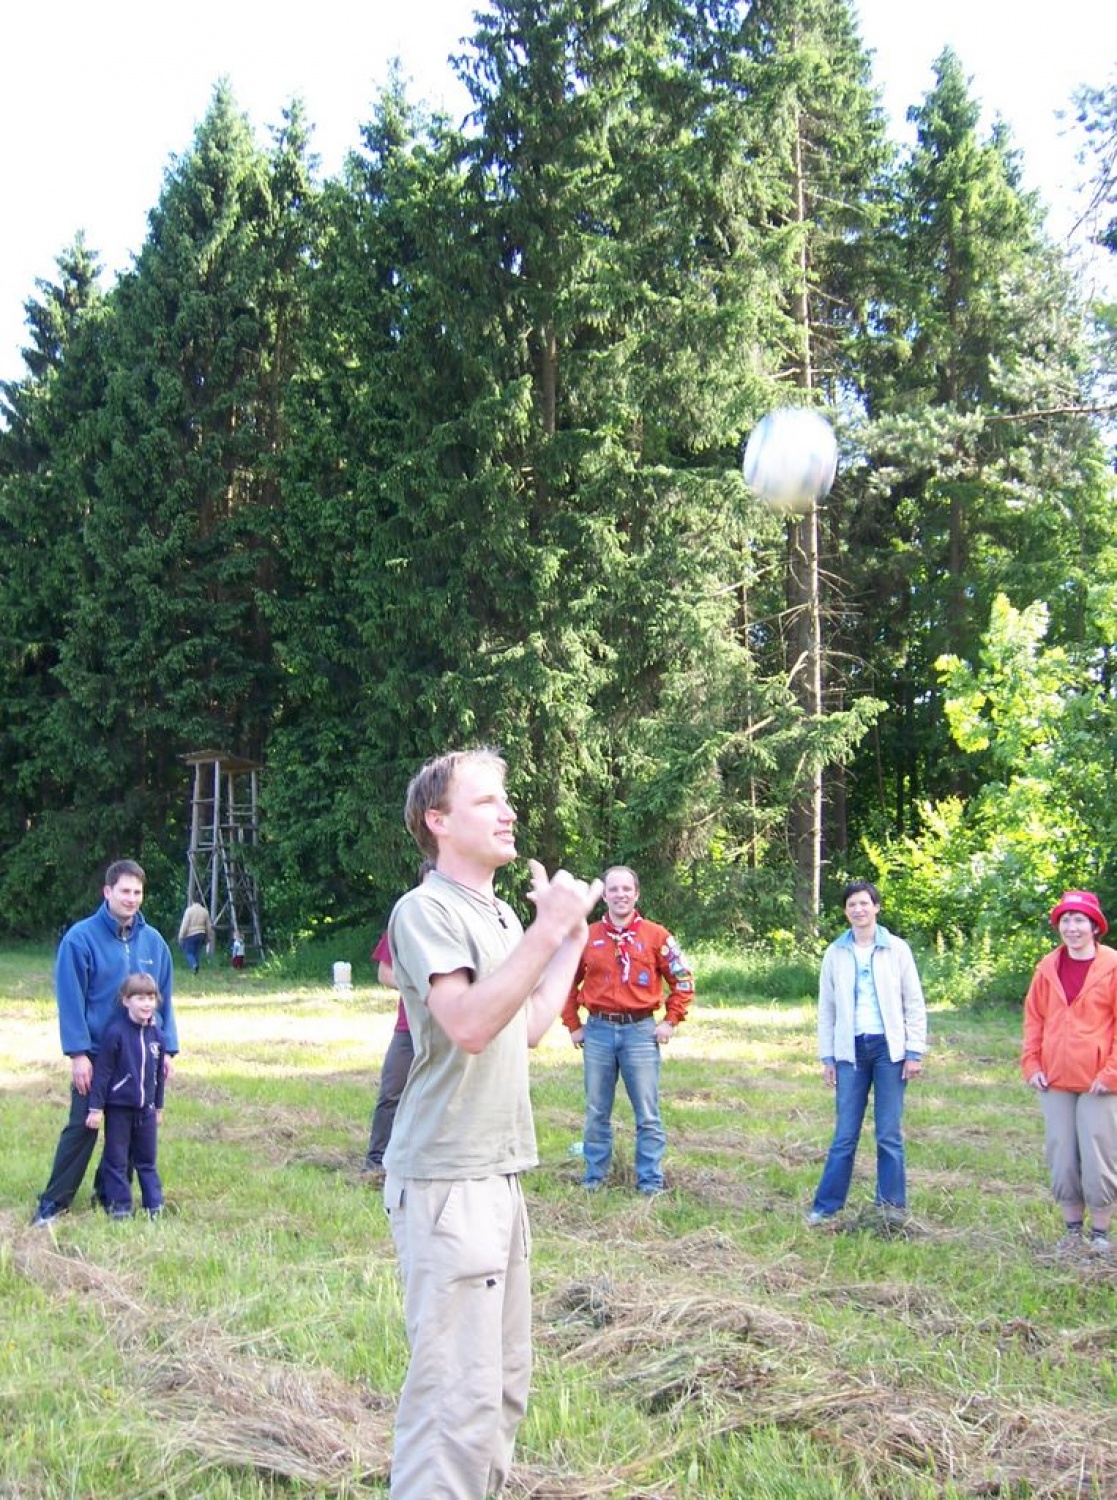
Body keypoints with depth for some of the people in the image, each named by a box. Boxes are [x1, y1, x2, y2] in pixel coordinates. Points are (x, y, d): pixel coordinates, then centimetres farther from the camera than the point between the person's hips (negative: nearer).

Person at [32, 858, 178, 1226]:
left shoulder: (153, 941, 2)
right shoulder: (80, 938, -12)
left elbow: (164, 999, 8)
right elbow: (71, 1000, -12)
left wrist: (168, 1049, 4)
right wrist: (78, 1054, -16)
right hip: (96, 1054, -4)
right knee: (81, 1128, 0)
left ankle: (111, 1193, 25)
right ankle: (54, 1202, 10)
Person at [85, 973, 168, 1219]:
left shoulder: (156, 1033, 2)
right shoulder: (115, 1032, -15)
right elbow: (102, 1072, -13)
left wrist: (158, 1106, 17)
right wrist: (96, 1107, -12)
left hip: (146, 1108, 5)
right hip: (118, 1106, -5)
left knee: (148, 1159, 13)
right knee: (117, 1159, 5)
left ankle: (154, 1205, 20)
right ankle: (119, 1206, 14)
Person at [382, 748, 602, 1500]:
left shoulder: (500, 914, 16)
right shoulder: (426, 909, -12)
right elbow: (470, 1026, -26)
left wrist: (574, 940, 20)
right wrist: (547, 931, -25)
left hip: (498, 1175, 9)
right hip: (447, 1180, -9)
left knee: (504, 1384, 16)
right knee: (459, 1395, -10)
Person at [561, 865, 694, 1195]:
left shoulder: (656, 935, 1)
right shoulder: (588, 937, 5)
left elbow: (682, 981, 5)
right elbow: (567, 982, 15)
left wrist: (671, 1022, -1)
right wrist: (573, 1025, 9)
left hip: (641, 1031, -2)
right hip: (598, 1031, 2)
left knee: (647, 1113, 1)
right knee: (596, 1112, 9)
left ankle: (651, 1180, 9)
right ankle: (594, 1176, 20)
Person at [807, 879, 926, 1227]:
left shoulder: (896, 949, 2)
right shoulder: (835, 953, 7)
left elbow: (914, 1004, 2)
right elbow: (826, 1009, 10)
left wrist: (914, 1052, -3)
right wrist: (827, 1057, 7)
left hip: (888, 1047, -1)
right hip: (850, 1049, 1)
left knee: (889, 1133, 2)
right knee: (845, 1134, 2)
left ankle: (893, 1203, 10)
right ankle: (827, 1205, 7)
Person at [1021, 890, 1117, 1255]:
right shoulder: (1047, 968, 6)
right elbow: (1034, 1018, 11)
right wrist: (1031, 1064, 2)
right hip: (1055, 1081, 4)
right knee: (1061, 1158, 9)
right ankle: (1072, 1228, 21)